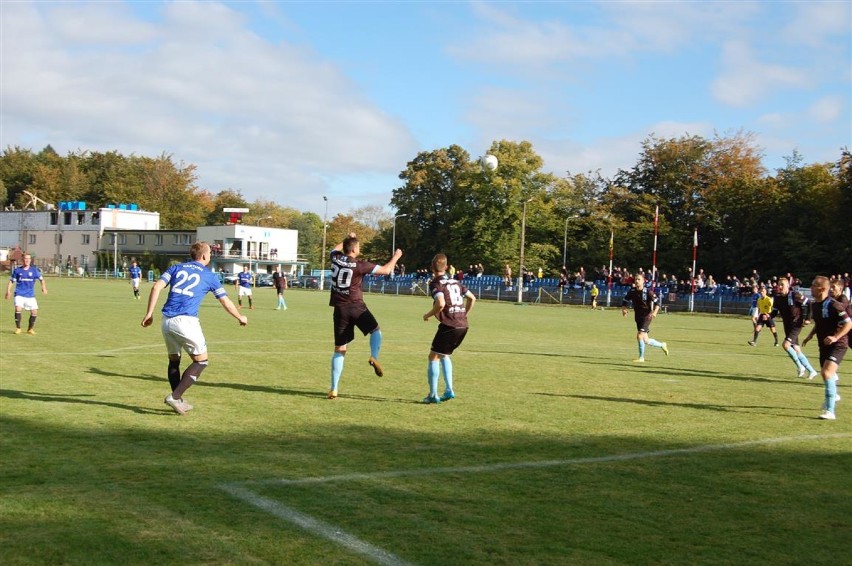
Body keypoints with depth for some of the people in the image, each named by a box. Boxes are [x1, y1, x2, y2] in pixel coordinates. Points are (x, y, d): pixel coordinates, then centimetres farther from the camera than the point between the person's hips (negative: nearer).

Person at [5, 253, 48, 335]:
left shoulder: (34, 270, 2)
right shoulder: (17, 270, 2)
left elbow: (41, 279, 12)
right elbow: (12, 281, 8)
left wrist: (44, 287, -3)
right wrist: (8, 291, -4)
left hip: (30, 295, 2)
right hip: (19, 294, -2)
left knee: (34, 312, -5)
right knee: (18, 309, -23)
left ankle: (30, 329, 19)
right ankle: (18, 328, -5)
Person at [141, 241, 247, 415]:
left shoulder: (176, 268, 16)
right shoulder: (209, 276, 8)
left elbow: (156, 287, 3)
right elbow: (226, 303, 14)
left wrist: (149, 313, 5)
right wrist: (240, 318, 30)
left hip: (167, 321, 5)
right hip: (186, 321, -5)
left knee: (174, 361, 19)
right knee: (201, 361, 7)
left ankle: (178, 401, 22)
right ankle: (175, 396, -4)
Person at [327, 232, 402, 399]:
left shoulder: (336, 258, 1)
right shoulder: (360, 264, -10)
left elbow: (336, 248, 28)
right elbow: (386, 270, -5)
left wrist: (347, 238, 40)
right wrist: (396, 257, 12)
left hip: (340, 308, 4)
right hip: (356, 306, -4)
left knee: (339, 350, 6)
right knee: (376, 330, 20)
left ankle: (334, 389, 2)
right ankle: (374, 357, -10)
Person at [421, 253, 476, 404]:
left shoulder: (435, 283, -5)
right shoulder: (455, 282, 17)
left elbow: (441, 303, -21)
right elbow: (472, 298, 19)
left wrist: (428, 315, -5)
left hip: (449, 325, -7)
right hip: (463, 325, 7)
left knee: (434, 357, 4)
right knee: (445, 355, 23)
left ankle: (433, 395, 3)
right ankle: (449, 390, 14)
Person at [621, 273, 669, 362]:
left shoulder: (648, 291, -12)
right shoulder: (632, 291, -1)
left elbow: (657, 303, -7)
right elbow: (625, 301, 12)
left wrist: (654, 312, -22)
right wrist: (624, 309, -8)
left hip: (646, 316, -6)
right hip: (638, 317, 6)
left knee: (640, 335, -19)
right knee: (645, 340, 10)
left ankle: (641, 357, -6)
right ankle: (662, 345, 35)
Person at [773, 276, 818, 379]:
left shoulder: (794, 295, -15)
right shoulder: (777, 297, 2)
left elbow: (806, 304, -7)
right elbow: (775, 311, 11)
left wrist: (806, 318, -9)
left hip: (796, 325, -7)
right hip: (787, 326, 7)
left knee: (786, 345, -20)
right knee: (797, 350, 9)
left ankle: (800, 366, -2)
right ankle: (811, 371, 20)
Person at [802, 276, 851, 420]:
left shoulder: (833, 305, -20)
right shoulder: (814, 306, 5)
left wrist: (835, 337, -28)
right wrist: (810, 336, 12)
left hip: (837, 345, -9)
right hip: (824, 345, 9)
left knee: (827, 372, -23)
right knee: (824, 372, 24)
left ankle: (829, 411, -21)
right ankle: (834, 396, 55)